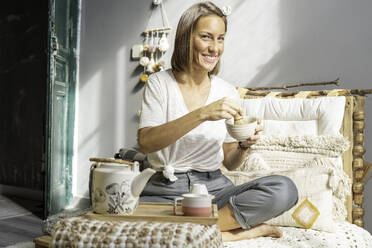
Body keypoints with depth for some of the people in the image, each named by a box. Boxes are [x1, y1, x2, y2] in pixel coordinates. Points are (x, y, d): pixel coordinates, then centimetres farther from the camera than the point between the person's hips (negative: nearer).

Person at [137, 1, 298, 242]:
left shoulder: (227, 92, 7)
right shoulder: (160, 83, 0)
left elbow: (230, 163, 12)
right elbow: (146, 143, -18)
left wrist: (244, 146, -11)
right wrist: (202, 114, -26)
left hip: (214, 188, 3)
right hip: (167, 190, -2)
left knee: (284, 189, -22)